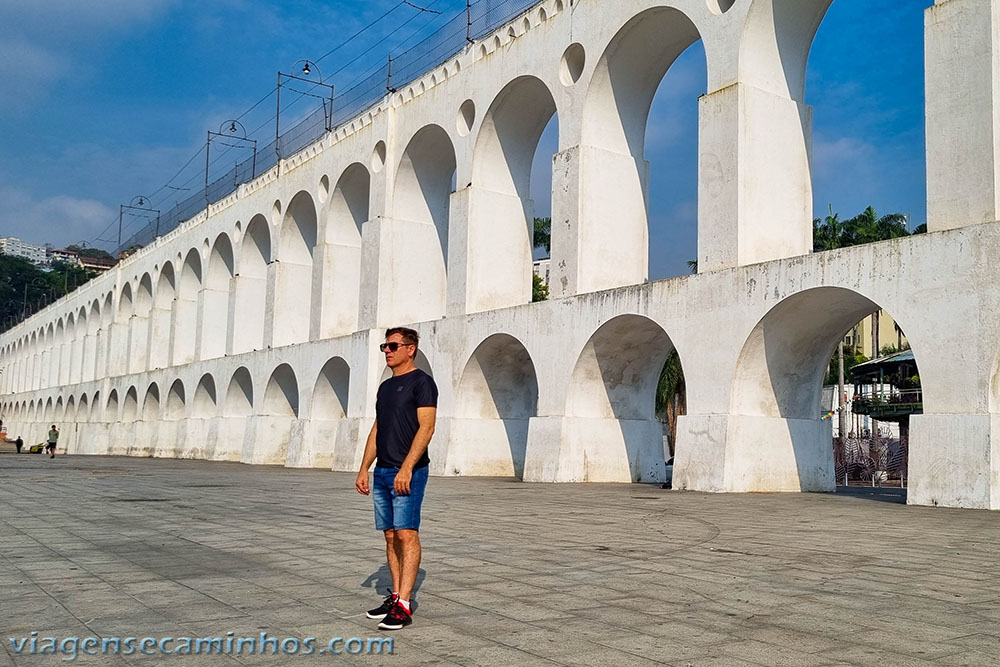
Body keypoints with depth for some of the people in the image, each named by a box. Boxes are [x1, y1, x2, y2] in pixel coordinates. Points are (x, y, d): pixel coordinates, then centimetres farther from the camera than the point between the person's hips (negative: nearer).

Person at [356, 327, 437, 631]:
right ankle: (395, 597, 16)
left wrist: (406, 469, -21)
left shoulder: (421, 382, -6)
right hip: (382, 472, 8)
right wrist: (364, 469, 15)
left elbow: (426, 427, -15)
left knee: (406, 534, -10)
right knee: (391, 536, 9)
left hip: (408, 472, -8)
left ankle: (403, 606, -10)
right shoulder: (385, 387, 19)